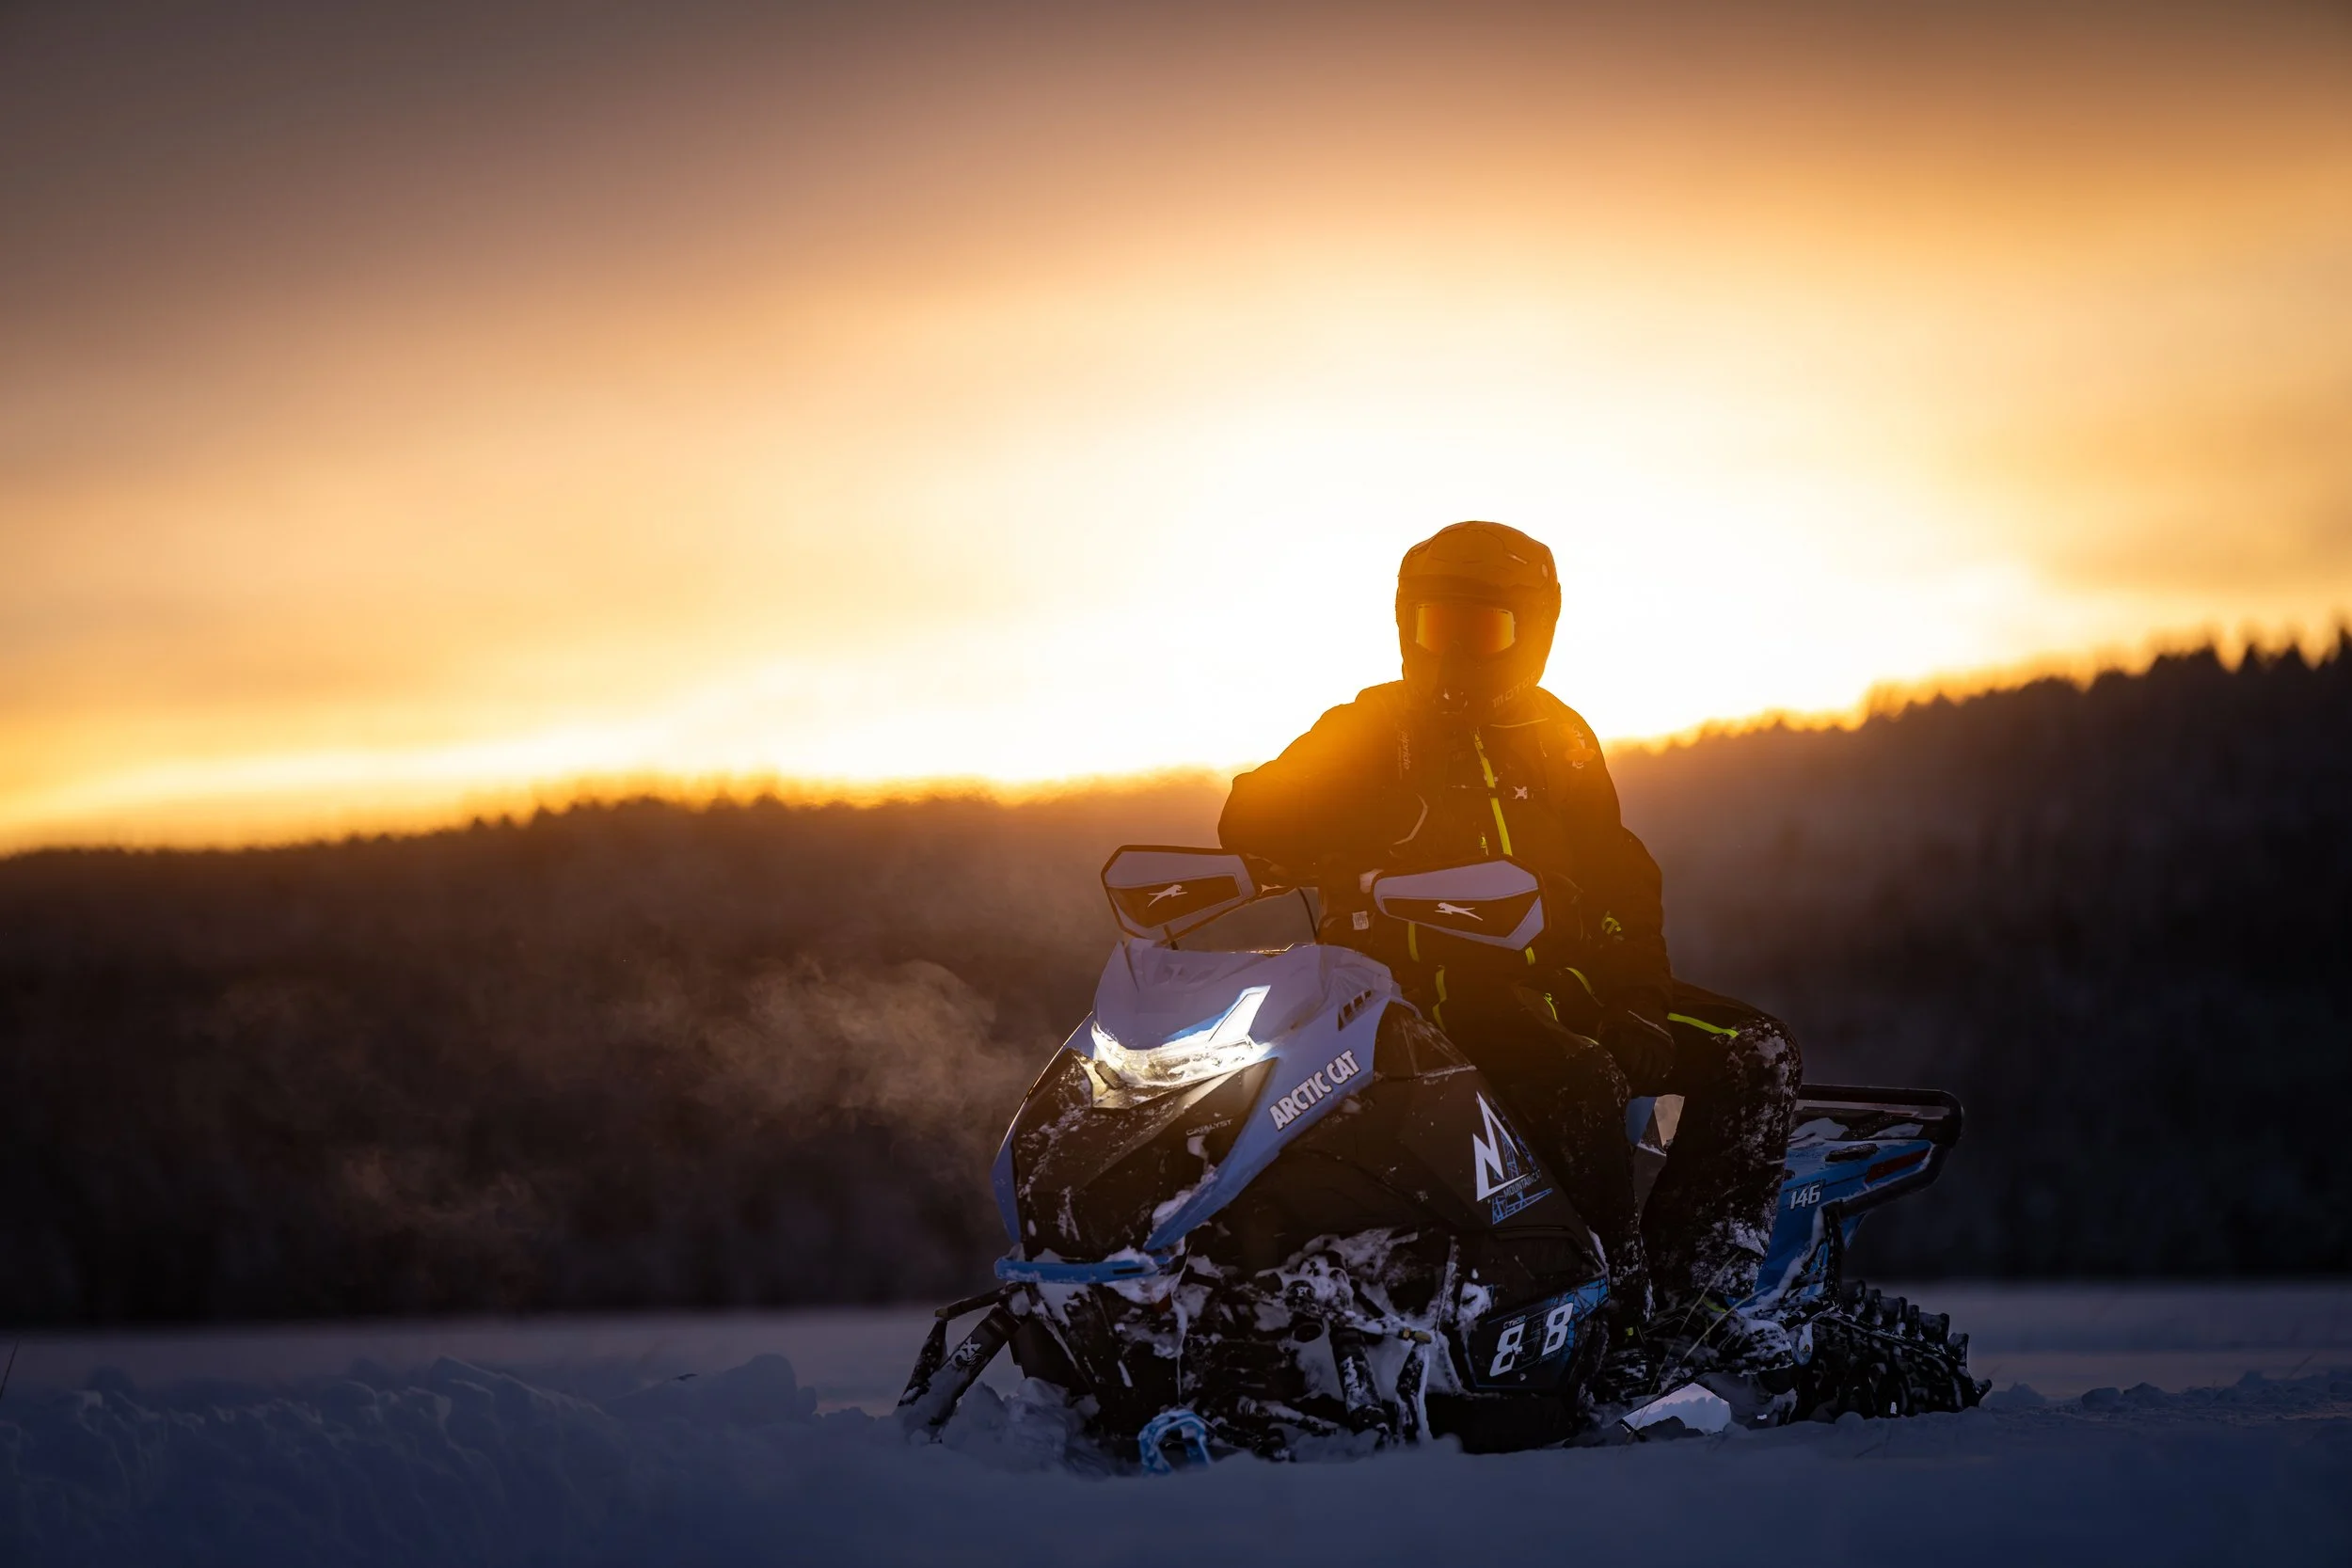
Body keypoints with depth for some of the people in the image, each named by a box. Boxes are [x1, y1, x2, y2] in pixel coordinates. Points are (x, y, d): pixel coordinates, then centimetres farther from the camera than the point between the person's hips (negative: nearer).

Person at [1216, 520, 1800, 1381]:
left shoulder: (1557, 736, 20)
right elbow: (1251, 819, -4)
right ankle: (1612, 1319, -33)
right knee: (1579, 1076, -35)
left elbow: (1615, 867, 22)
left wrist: (1636, 969, 3)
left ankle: (1689, 1287, -10)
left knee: (1756, 1052, -9)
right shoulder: (1372, 731, 6)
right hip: (1425, 994, -6)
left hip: (1555, 981, 6)